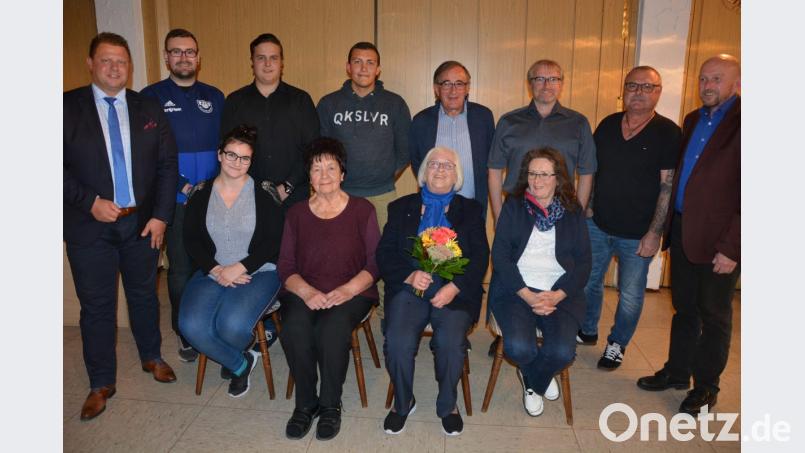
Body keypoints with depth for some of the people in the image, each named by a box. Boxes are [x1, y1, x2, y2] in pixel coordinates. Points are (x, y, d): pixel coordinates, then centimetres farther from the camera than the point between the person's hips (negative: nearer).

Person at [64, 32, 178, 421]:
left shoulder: (148, 109, 5)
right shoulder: (67, 107, -2)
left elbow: (167, 164, 3)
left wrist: (161, 215, -4)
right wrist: (90, 202, -15)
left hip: (143, 222, 2)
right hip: (90, 225, -2)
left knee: (144, 294, 17)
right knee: (97, 305, 7)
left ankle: (151, 357, 38)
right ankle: (101, 384, 22)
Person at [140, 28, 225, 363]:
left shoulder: (214, 97, 11)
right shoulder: (151, 96, 3)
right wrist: (182, 185, -11)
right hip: (175, 200, -2)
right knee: (181, 269, 3)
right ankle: (186, 334, 19)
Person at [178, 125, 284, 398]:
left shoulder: (263, 193, -3)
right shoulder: (201, 194, 7)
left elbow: (272, 242, -6)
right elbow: (192, 240, 4)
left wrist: (238, 268, -15)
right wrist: (216, 270, -11)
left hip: (257, 272, -3)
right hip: (212, 272, 3)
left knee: (232, 324, -28)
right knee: (192, 326, -22)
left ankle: (231, 360, 14)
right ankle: (240, 364, 8)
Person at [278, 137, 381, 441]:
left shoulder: (362, 210, 5)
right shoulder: (296, 214, 12)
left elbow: (375, 264, 0)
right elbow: (286, 267, 7)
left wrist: (347, 290, -17)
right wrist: (307, 292, -13)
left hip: (352, 293, -2)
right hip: (305, 293, 2)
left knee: (332, 329, -32)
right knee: (294, 328, -29)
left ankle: (330, 405, -8)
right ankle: (305, 403, -6)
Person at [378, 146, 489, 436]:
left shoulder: (470, 210, 15)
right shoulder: (401, 208, 16)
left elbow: (480, 257, 4)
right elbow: (384, 254, 8)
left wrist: (455, 287, -12)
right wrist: (409, 275, -12)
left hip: (455, 290, 0)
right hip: (408, 287, 1)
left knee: (451, 341, -27)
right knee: (397, 341, -25)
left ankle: (447, 404, 2)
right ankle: (403, 402, 5)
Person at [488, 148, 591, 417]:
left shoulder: (573, 212, 10)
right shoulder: (513, 207, 6)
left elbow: (583, 261, 5)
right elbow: (500, 255, -2)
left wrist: (557, 295, -11)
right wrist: (527, 295, -14)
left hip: (561, 293, 1)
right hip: (515, 289, -1)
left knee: (563, 352, -23)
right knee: (518, 347, -25)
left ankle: (531, 379, 15)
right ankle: (540, 378, 15)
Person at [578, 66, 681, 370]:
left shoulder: (667, 133, -8)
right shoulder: (607, 125, 4)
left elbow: (668, 187, -11)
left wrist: (654, 233, -14)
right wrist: (587, 207, 5)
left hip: (638, 233, -4)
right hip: (598, 225, 4)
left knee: (630, 295, 9)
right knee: (588, 282, 16)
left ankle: (617, 344, 31)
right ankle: (587, 331, 38)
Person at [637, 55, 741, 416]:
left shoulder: (738, 123, -11)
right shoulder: (693, 121, 11)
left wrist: (732, 247, -16)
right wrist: (667, 226, 8)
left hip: (718, 239, -6)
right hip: (683, 231, 6)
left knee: (713, 315, 10)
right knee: (684, 308, 18)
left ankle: (705, 386, 26)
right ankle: (677, 371, 34)